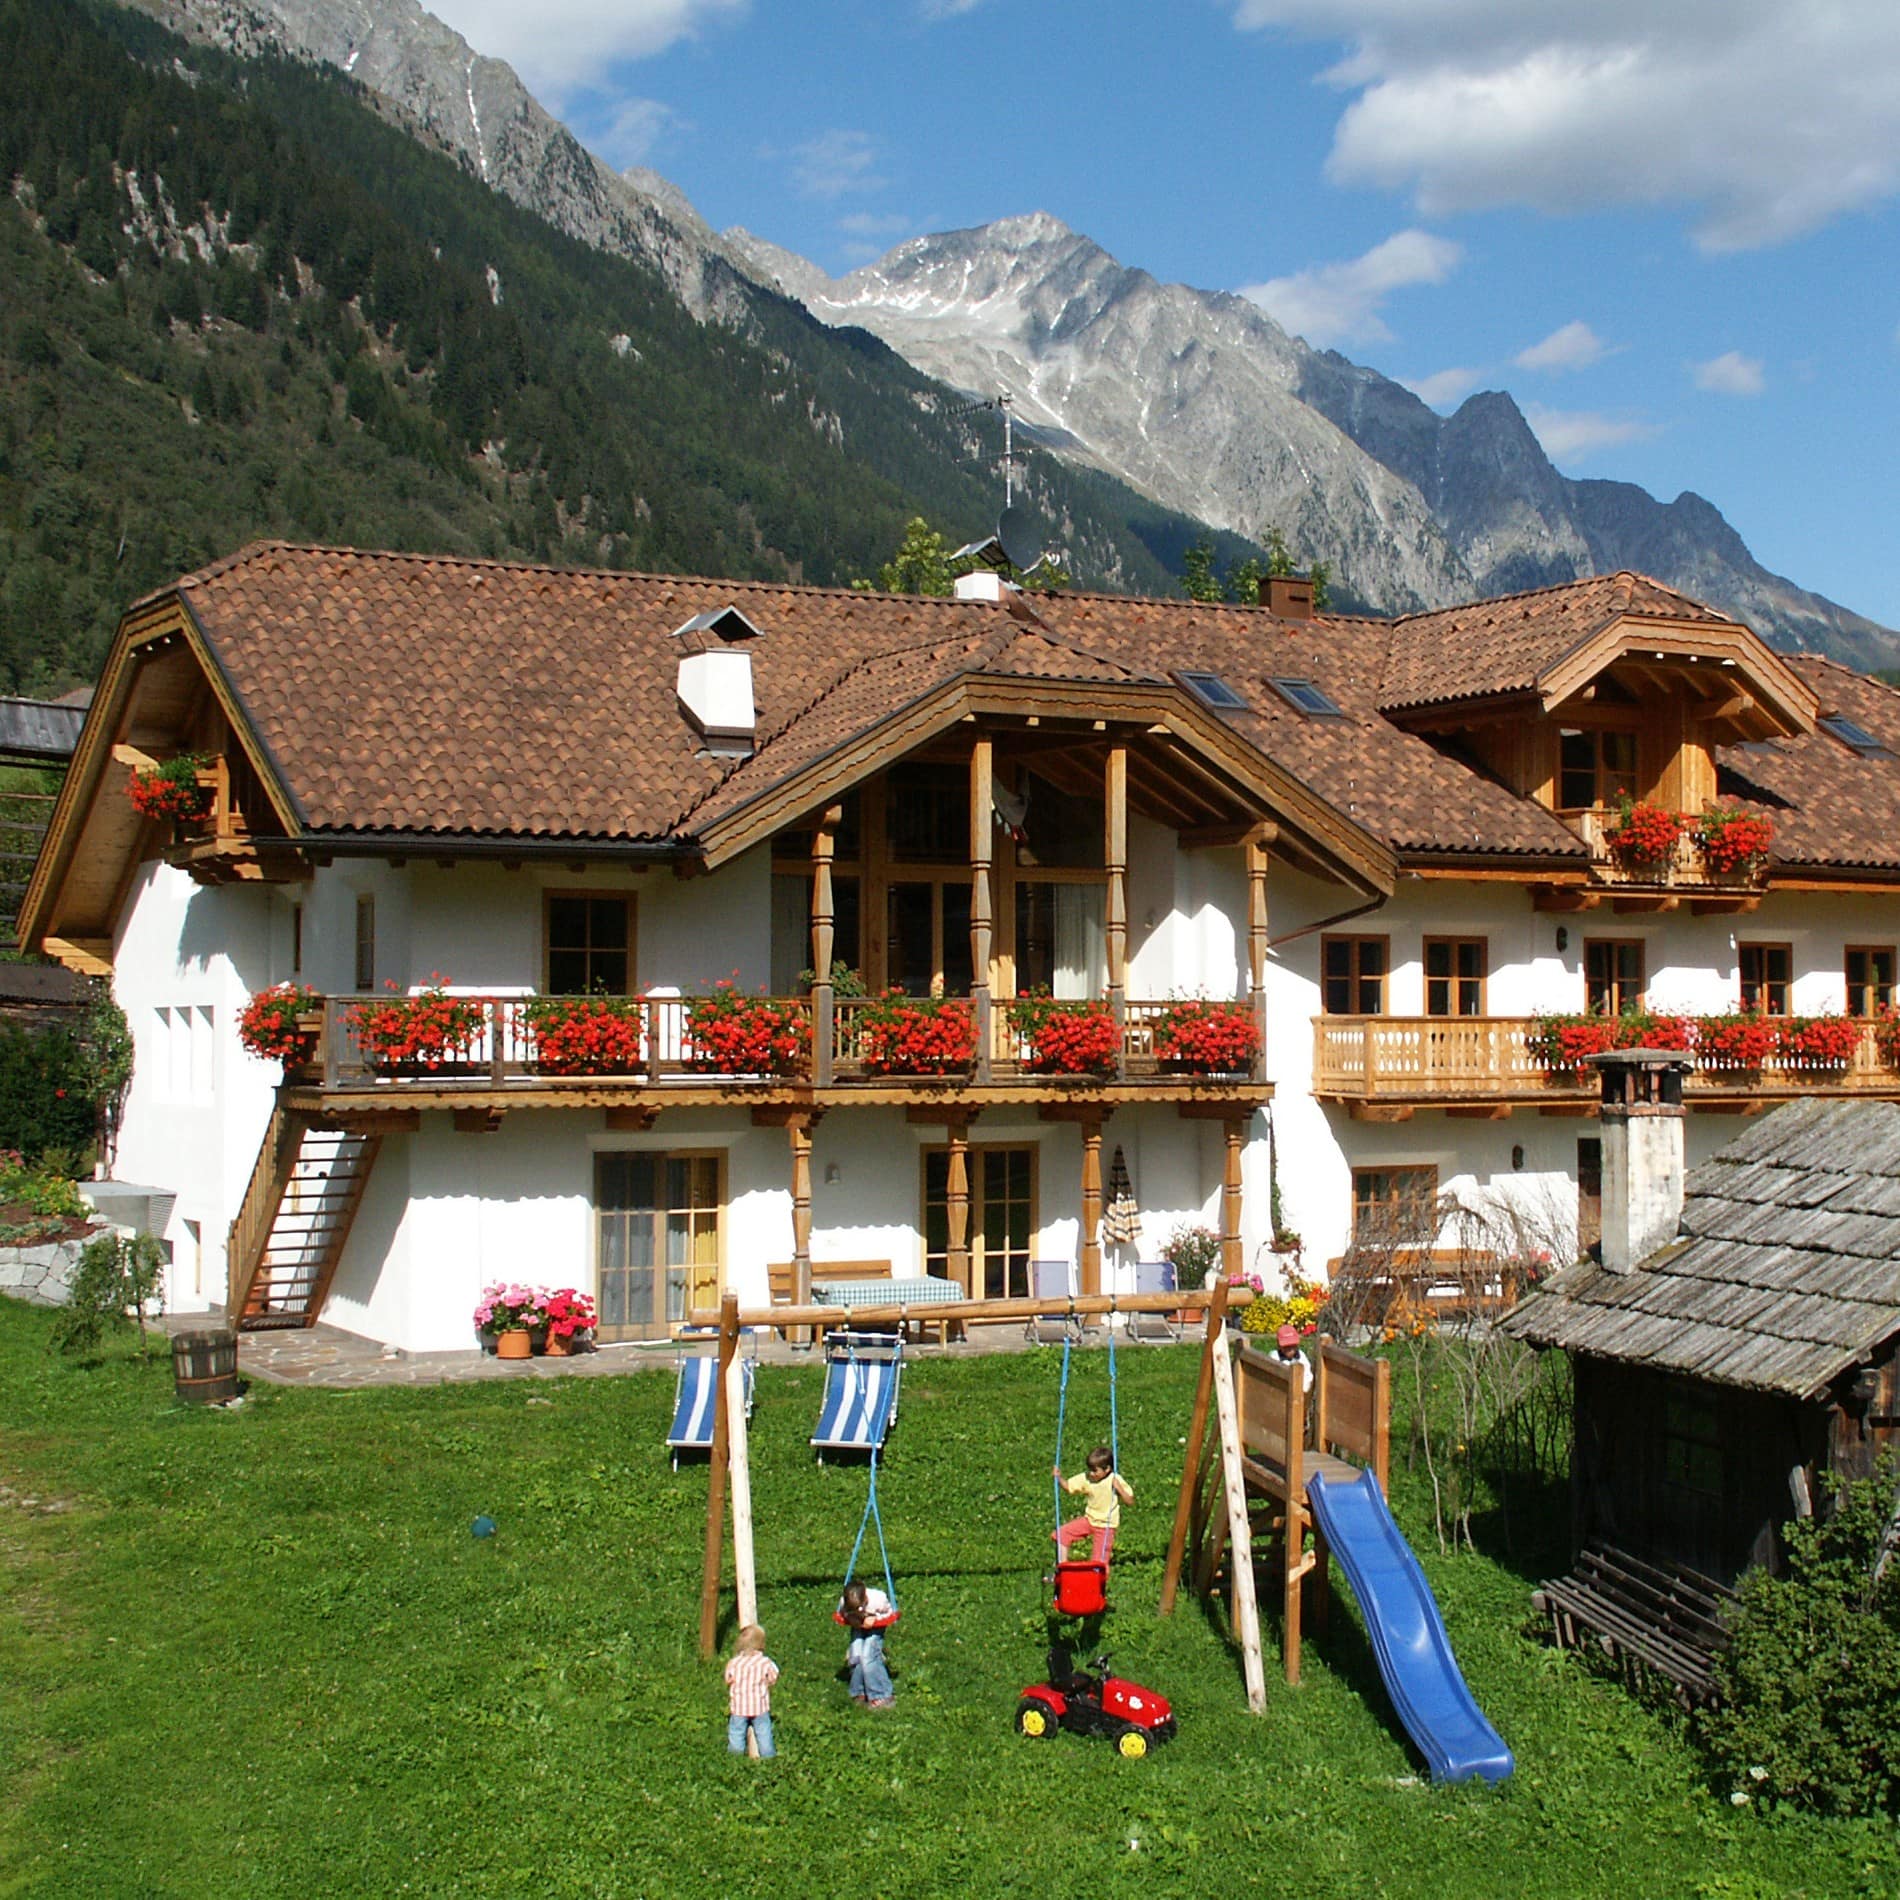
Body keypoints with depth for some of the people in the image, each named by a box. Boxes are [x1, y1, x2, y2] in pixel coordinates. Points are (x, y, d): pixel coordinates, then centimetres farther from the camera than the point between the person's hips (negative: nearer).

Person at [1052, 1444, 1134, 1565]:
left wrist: (1119, 1488, -29)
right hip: (1089, 1520, 5)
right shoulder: (1086, 1478, -5)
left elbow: (1130, 1501, -14)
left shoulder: (1115, 1480, -15)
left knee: (1099, 1560, -6)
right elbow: (1068, 1486, 6)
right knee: (1061, 1533, -7)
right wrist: (1059, 1477, -13)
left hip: (1106, 1526, -5)